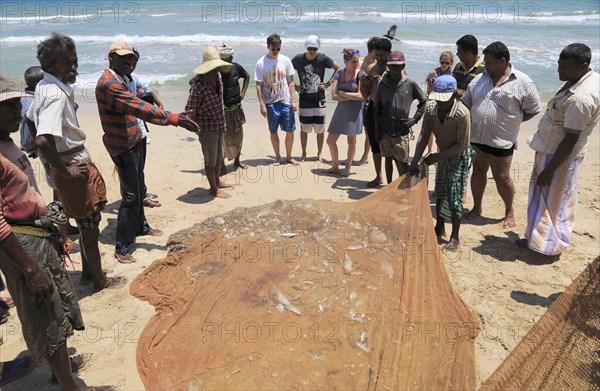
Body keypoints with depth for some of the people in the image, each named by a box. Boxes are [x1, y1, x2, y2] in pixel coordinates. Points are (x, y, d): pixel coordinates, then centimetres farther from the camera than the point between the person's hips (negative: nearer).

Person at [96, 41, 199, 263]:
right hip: (122, 147, -10)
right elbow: (138, 108, -32)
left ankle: (140, 227, 38)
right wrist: (173, 118, -36)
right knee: (130, 195, -8)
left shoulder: (121, 79, 14)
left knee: (138, 189, 20)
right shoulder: (109, 83, -21)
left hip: (133, 142, 10)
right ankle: (122, 248, 0)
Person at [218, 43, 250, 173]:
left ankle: (237, 161, 32)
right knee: (222, 138, -4)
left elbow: (247, 76, 19)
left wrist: (243, 92, 8)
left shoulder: (236, 67, -4)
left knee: (238, 135, 14)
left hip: (236, 108, 5)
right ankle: (221, 165, 9)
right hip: (221, 110, -5)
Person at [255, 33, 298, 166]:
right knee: (273, 131, 6)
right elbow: (259, 85, -3)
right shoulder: (261, 63, -4)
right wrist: (262, 105, -9)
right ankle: (277, 157, 22)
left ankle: (289, 156, 19)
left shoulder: (286, 60, 1)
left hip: (286, 102, 1)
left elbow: (290, 82, 4)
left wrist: (294, 100, -2)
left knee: (290, 130, 2)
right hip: (270, 103, -1)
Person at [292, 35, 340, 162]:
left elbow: (338, 68, 6)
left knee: (320, 128, 5)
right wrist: (294, 86, -1)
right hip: (304, 99, 0)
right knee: (304, 128, 6)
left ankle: (320, 153, 19)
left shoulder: (323, 58, -6)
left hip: (319, 99, 0)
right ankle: (304, 153, 20)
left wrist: (328, 84, -2)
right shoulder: (298, 59, -4)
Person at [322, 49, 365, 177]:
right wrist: (352, 97, -11)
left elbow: (361, 95, -12)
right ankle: (335, 166, 22)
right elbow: (334, 96, -5)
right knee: (330, 140, 4)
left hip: (354, 111, -3)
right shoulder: (338, 74, 3)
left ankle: (348, 168, 21)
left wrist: (343, 93, -7)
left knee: (351, 140, 6)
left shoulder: (360, 74, -5)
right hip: (341, 110, 4)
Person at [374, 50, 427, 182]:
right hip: (385, 130, 2)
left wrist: (415, 118, -1)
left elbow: (424, 101, 9)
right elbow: (377, 108, 5)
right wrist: (377, 130, 1)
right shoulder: (382, 84, 1)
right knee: (388, 159, 13)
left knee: (402, 162, -2)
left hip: (401, 131, -2)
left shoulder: (410, 84, -3)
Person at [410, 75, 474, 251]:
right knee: (439, 192, 16)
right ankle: (439, 228, 34)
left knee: (454, 197, -5)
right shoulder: (430, 107, -17)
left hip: (459, 157, -6)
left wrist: (436, 157, -24)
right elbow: (424, 135, -13)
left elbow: (462, 145, -25)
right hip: (442, 154, 6)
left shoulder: (462, 114, -32)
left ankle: (454, 237, 8)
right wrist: (415, 161, -20)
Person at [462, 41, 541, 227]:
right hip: (476, 138, 4)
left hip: (501, 141, -4)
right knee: (478, 172, 15)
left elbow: (532, 110, -3)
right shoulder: (480, 79, 5)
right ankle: (476, 207, 32)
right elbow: (465, 102, 12)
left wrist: (511, 120, -4)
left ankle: (509, 211, 28)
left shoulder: (522, 82, -8)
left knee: (502, 178, 6)